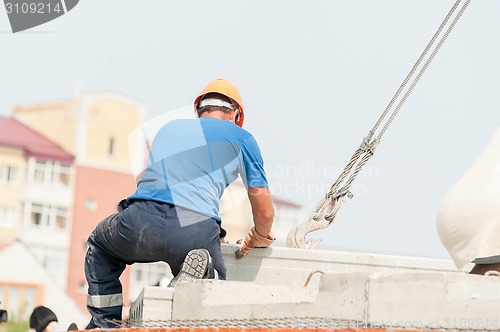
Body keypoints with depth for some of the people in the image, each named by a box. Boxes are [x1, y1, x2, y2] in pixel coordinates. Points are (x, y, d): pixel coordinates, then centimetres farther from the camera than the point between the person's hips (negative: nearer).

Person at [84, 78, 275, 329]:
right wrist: (258, 239, 42)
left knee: (100, 244, 34)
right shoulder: (241, 137, 21)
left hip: (141, 222, 2)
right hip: (195, 230, -2)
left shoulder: (169, 128, 31)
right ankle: (194, 278, -9)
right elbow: (265, 212, 19)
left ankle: (104, 322, 17)